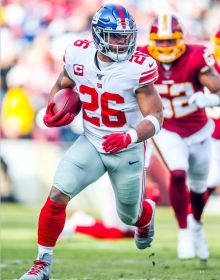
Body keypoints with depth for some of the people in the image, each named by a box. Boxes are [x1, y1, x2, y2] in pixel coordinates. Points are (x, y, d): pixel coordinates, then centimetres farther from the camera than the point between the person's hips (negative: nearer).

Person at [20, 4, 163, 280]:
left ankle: (146, 213, 57)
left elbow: (155, 117, -19)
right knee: (57, 195, -17)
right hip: (90, 143, 2)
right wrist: (51, 111, -9)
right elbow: (61, 85, 10)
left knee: (129, 216, 16)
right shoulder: (78, 55, -12)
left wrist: (129, 137, -36)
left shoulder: (138, 68, -23)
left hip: (127, 151, -2)